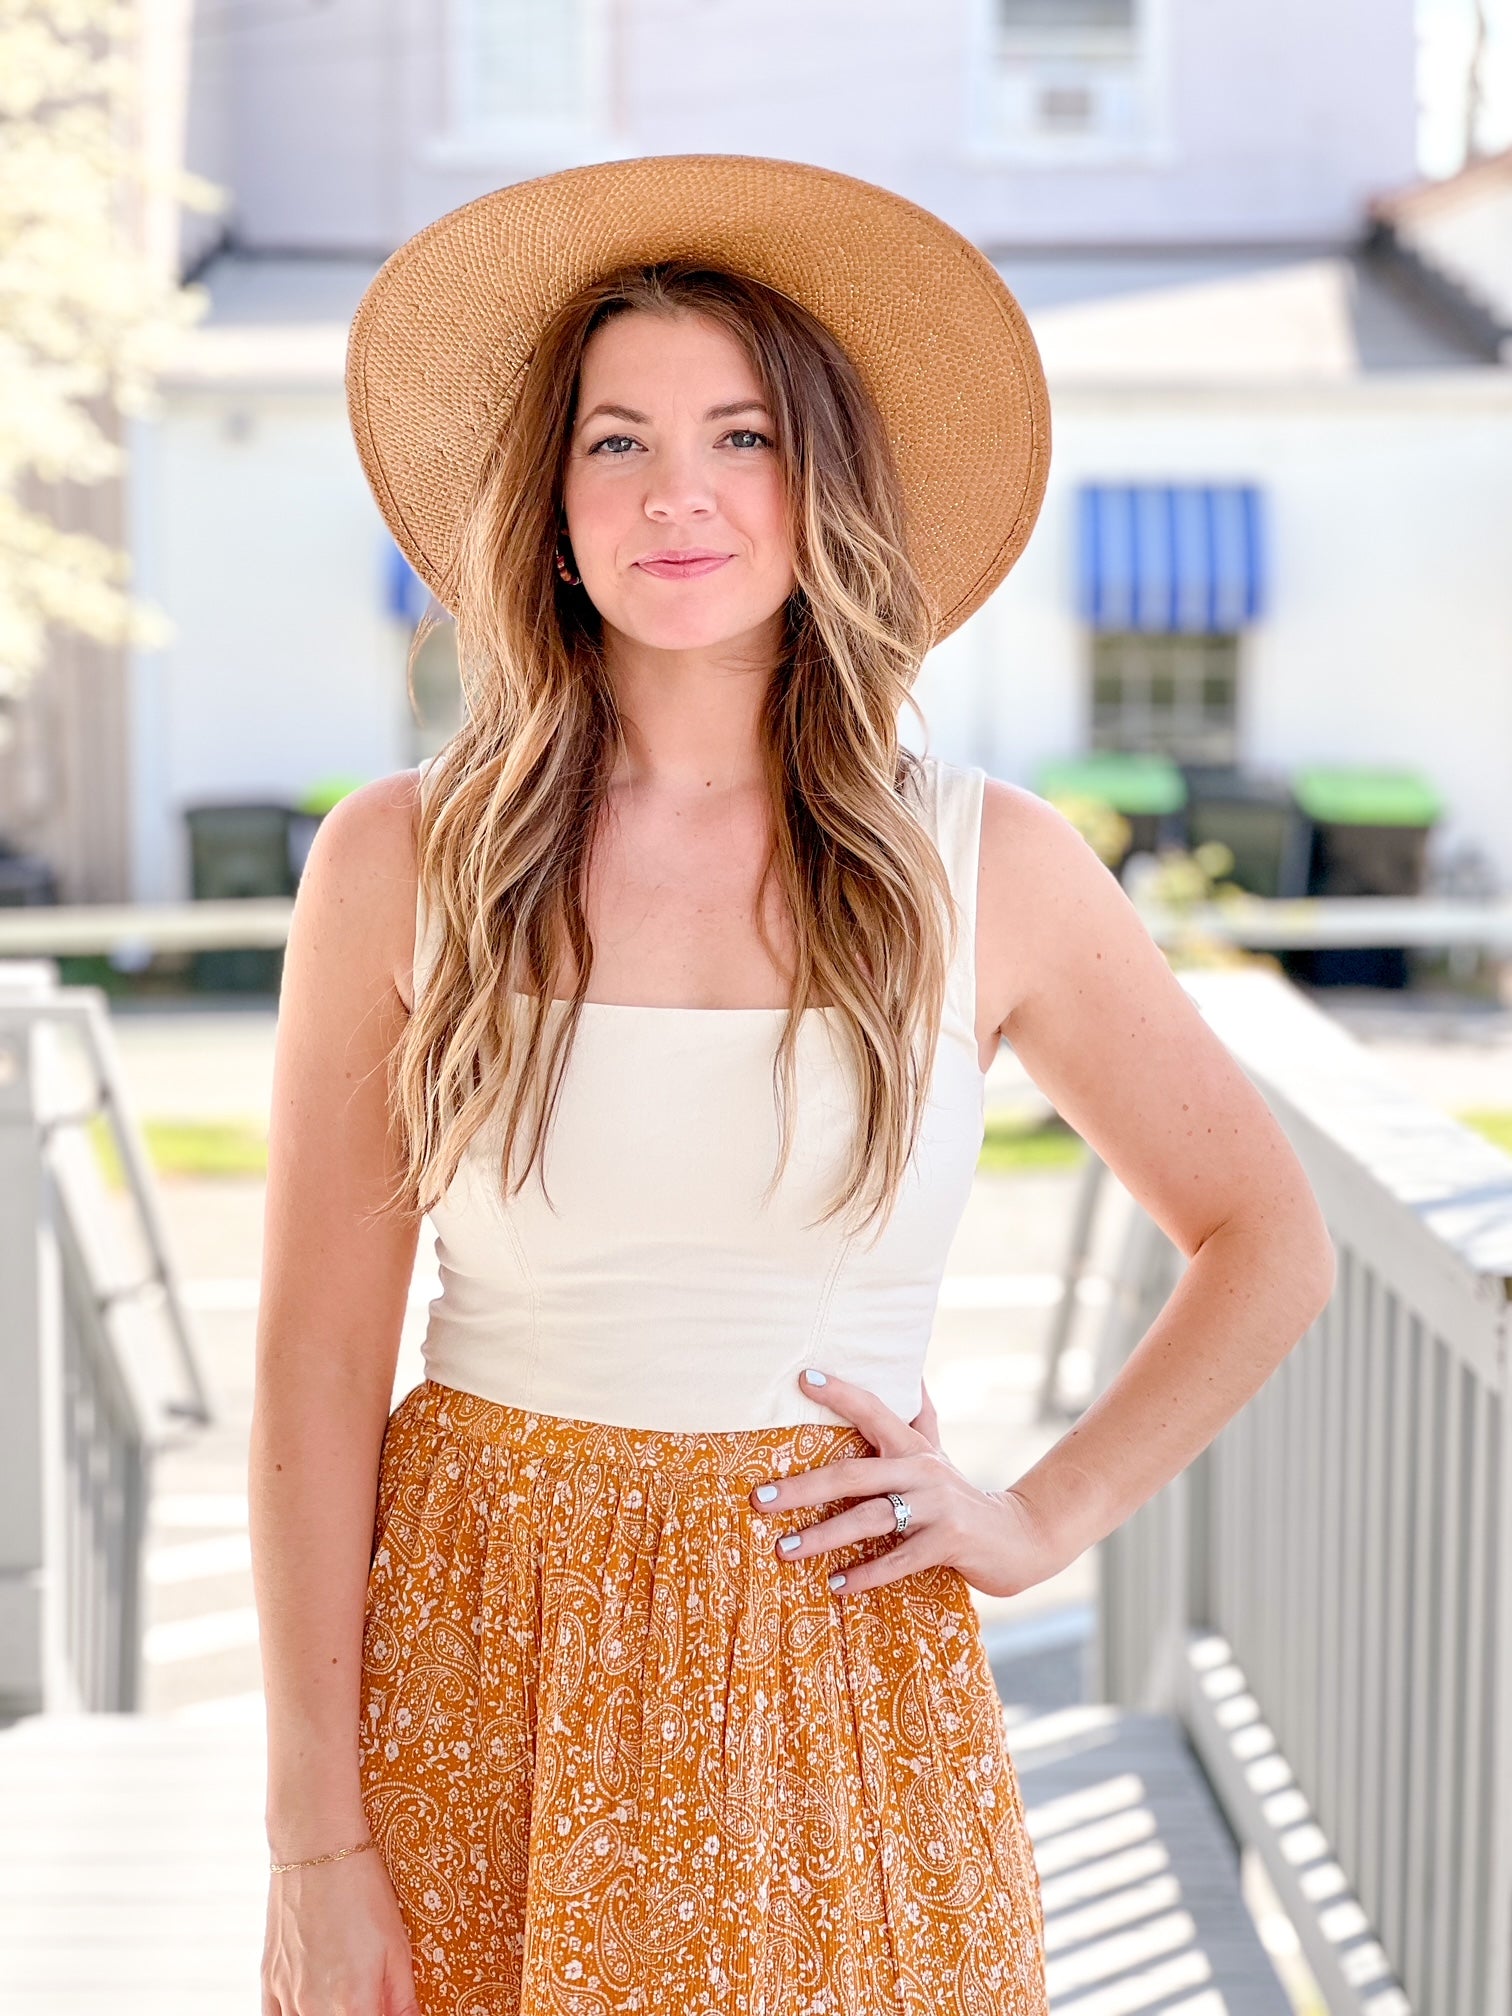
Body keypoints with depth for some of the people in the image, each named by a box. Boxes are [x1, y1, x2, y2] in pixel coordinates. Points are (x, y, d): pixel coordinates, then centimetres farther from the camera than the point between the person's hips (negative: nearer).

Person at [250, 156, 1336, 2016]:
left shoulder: (990, 869, -2)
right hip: (468, 1663, 0)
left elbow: (1271, 1248, 9)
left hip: (836, 1681, 1)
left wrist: (1045, 1517, -1)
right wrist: (317, 1853, -8)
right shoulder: (400, 866, -5)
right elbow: (315, 1370, -6)